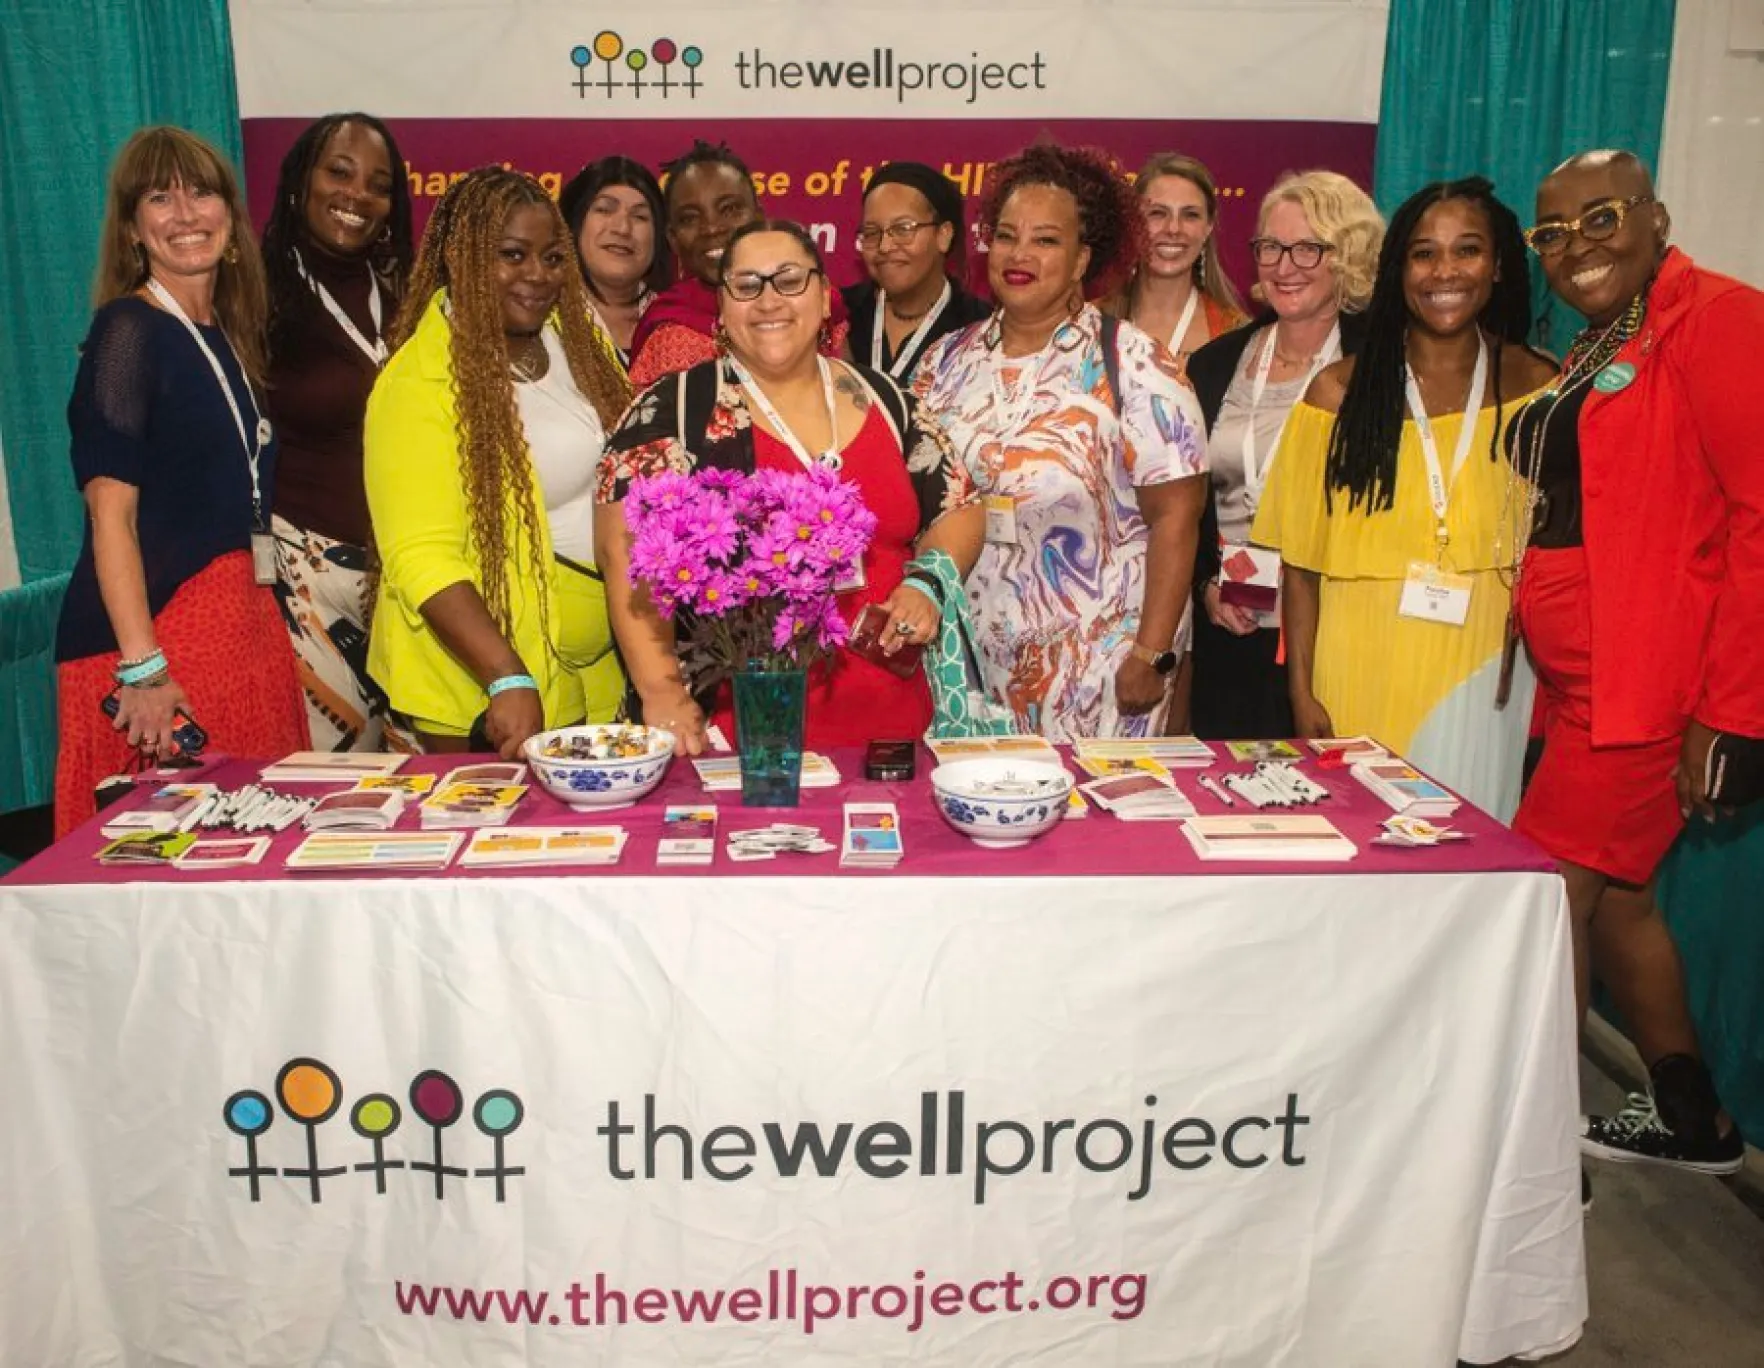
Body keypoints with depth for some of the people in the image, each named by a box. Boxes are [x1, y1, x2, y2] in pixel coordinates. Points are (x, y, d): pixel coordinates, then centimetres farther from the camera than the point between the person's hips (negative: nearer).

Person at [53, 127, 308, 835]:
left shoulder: (226, 335, 15)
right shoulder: (128, 330, -7)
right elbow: (111, 512, -15)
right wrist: (142, 670, -21)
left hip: (243, 618, 7)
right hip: (157, 632, -7)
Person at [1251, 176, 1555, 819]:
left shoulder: (1537, 388, 3)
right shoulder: (1341, 392, 0)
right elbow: (1300, 561, 0)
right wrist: (1302, 692, -4)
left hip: (1484, 673, 1)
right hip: (1359, 675, -1)